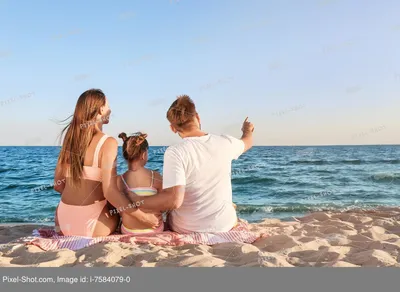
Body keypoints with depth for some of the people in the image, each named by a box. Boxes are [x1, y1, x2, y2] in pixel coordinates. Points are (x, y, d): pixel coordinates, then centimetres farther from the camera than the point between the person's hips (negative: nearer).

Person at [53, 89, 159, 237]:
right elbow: (110, 192, -22)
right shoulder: (108, 143, -15)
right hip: (90, 222, -5)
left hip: (63, 218, 6)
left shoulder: (70, 139, 5)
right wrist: (143, 217, -15)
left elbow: (58, 184, 9)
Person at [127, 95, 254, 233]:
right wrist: (247, 130, 40)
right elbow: (247, 142, 16)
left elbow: (174, 200, -33)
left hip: (187, 228, -2)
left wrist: (137, 201, -18)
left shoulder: (175, 152, -23)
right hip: (224, 224, 3)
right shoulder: (225, 142, -9)